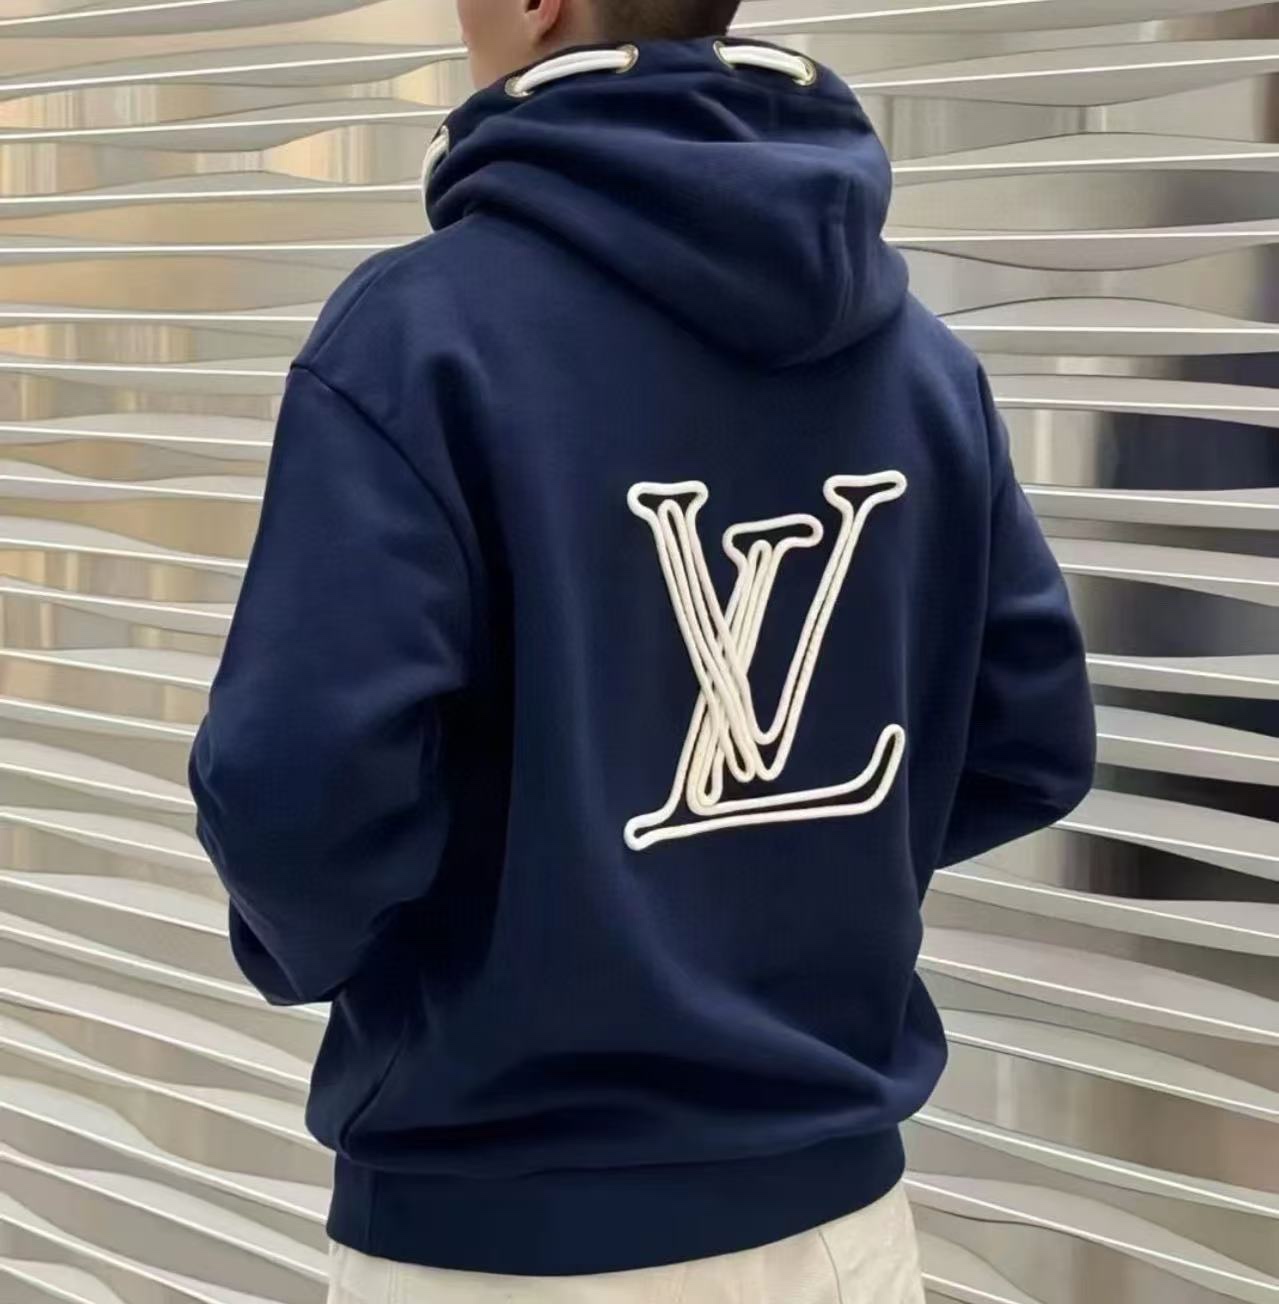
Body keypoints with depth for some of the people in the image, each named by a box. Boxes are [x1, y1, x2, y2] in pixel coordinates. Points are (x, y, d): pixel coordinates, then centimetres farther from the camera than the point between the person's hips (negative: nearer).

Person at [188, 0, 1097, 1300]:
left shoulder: (425, 326, -17)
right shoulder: (922, 353, -1)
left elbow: (301, 794, -23)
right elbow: (1031, 747, 3)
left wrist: (301, 942, -3)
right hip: (835, 1200, 5)